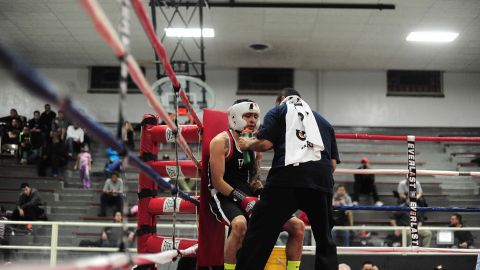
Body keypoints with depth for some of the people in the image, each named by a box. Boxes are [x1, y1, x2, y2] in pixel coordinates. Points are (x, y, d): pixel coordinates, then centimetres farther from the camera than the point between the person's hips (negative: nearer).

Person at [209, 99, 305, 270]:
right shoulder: (221, 141, -8)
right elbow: (217, 182, -14)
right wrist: (244, 200, -21)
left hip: (249, 197, 7)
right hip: (224, 197, -7)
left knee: (297, 226, -1)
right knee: (240, 224, -41)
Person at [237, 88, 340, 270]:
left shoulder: (279, 111, 18)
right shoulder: (323, 121, 30)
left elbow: (265, 143, 2)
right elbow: (333, 163, 20)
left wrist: (248, 144, 21)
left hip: (288, 175, -4)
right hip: (321, 179, 4)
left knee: (260, 234, -1)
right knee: (325, 239, 15)